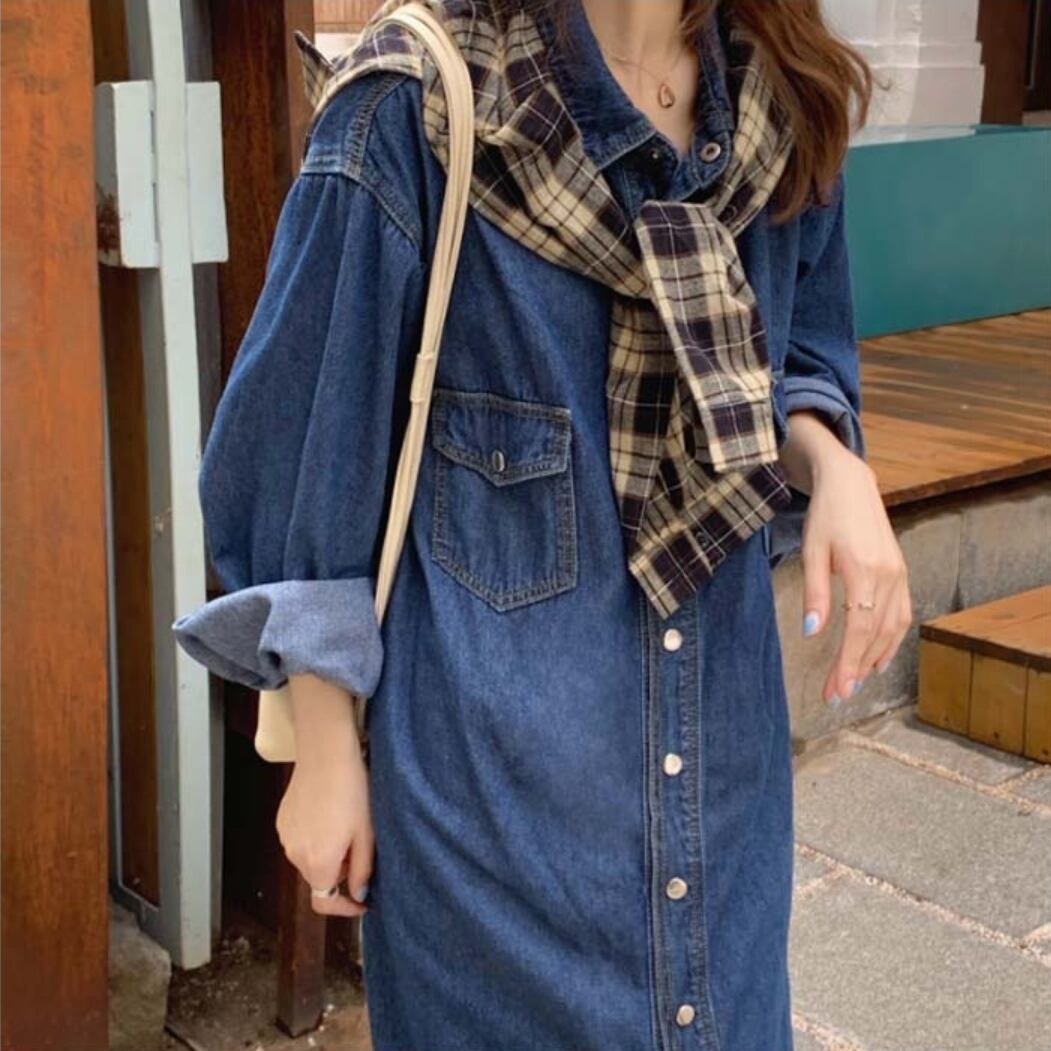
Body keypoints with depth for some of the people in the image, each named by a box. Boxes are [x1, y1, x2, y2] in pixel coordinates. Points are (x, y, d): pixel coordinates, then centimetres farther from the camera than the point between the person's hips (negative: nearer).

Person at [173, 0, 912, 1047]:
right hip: (496, 758, -4)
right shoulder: (413, 106, -16)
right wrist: (325, 753, -5)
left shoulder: (784, 99, -1)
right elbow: (300, 444, -9)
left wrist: (834, 461, -11)